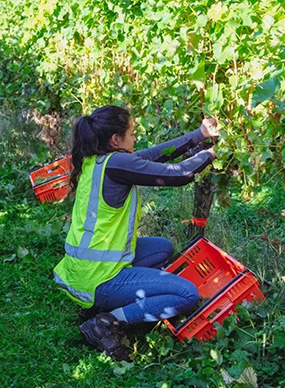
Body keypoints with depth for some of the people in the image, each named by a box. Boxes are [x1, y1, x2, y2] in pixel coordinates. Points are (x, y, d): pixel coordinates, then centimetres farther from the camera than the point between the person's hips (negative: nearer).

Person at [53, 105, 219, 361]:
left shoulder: (97, 161, 6)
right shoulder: (116, 163, -20)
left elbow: (155, 154, 13)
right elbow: (178, 174, -16)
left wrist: (201, 134, 19)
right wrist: (206, 156, 5)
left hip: (81, 270, 9)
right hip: (99, 278, -9)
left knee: (163, 248, 27)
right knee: (188, 295, -4)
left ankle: (98, 303, 14)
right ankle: (107, 322, -7)